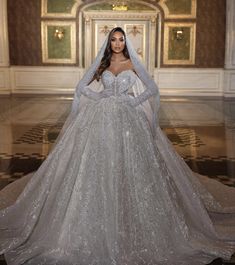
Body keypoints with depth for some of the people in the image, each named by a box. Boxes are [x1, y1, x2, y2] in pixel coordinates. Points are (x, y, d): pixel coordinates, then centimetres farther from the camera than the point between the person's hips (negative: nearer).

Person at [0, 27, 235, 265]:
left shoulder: (133, 64, 4)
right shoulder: (101, 63, 10)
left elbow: (152, 89, 3)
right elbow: (82, 87, 13)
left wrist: (133, 101, -4)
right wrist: (100, 99, 2)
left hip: (127, 118, -2)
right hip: (101, 117, 2)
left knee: (127, 165, -3)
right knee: (99, 163, -2)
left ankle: (128, 216, 11)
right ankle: (102, 213, 10)